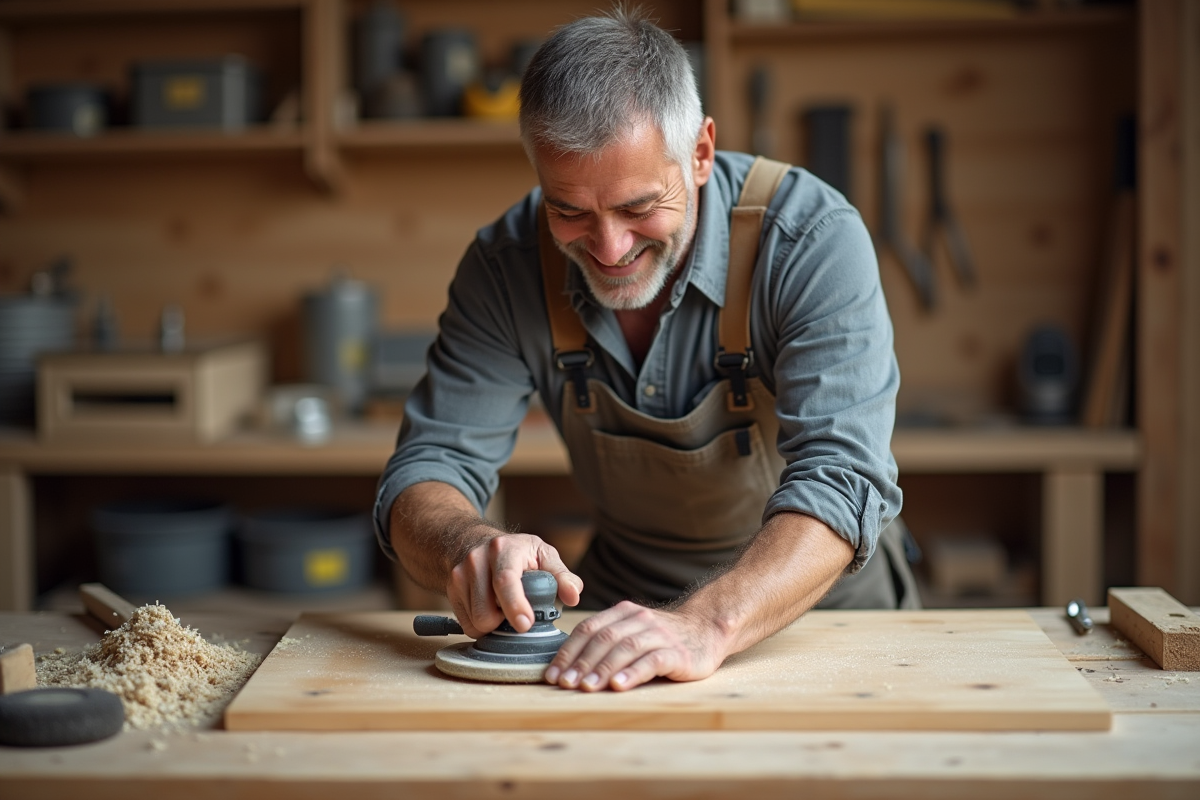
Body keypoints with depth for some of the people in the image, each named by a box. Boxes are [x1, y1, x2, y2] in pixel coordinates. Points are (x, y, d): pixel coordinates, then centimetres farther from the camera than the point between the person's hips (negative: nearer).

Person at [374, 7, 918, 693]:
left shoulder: (814, 241, -23)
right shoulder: (508, 264, -13)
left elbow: (841, 479, -32)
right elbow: (428, 471, -13)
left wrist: (706, 625, -49)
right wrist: (470, 548, -38)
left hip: (823, 604, -1)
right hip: (626, 597, 1)